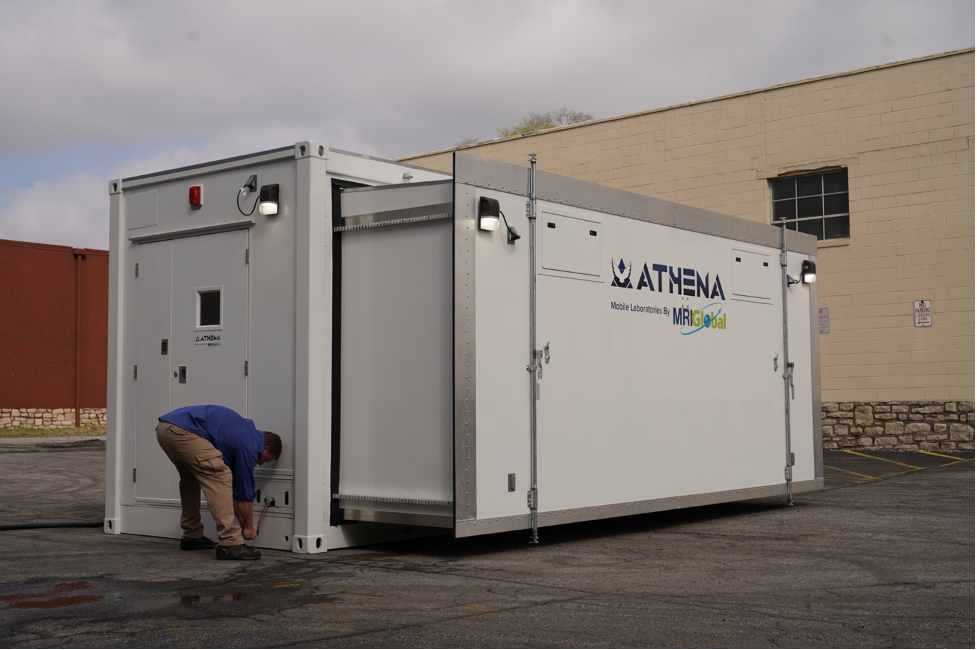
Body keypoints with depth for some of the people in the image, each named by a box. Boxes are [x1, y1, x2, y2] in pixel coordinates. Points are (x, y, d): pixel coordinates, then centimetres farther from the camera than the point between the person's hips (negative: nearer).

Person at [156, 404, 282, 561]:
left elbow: (233, 487, 32)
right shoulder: (249, 446, 1)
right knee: (219, 477, -7)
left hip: (166, 427, 10)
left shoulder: (245, 433, 27)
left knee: (191, 478, 28)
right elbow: (243, 491, 8)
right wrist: (249, 527, 22)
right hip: (181, 430, -10)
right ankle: (229, 543, -9)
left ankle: (192, 536, 32)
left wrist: (243, 523, 34)